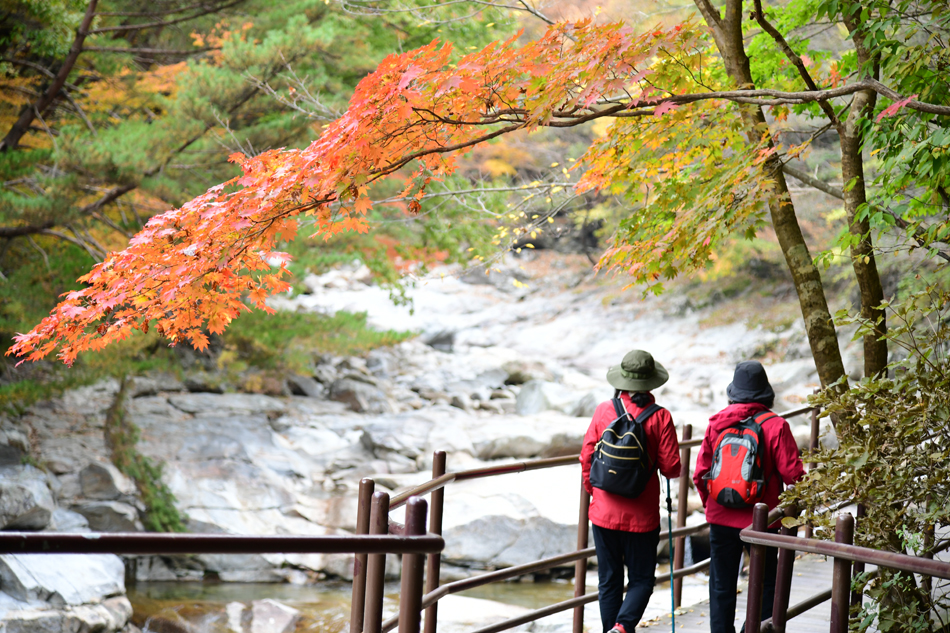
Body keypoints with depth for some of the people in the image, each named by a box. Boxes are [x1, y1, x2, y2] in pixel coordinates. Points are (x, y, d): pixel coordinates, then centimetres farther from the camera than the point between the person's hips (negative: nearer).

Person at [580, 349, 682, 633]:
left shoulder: (603, 410, -3)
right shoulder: (660, 417, -10)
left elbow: (586, 456, 1)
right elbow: (671, 468, -8)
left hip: (604, 512, 2)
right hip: (641, 515, -2)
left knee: (609, 580, 13)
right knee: (641, 580, 7)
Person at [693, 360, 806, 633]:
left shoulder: (716, 423, -3)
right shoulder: (775, 426, -12)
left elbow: (701, 473, 0)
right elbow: (792, 474, -12)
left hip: (721, 519, 2)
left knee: (721, 587, 11)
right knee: (765, 586, 10)